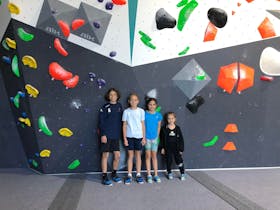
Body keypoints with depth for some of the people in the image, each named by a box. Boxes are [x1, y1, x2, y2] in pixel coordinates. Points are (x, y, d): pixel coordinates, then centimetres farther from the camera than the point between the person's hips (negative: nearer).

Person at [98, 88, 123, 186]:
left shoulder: (119, 106, 7)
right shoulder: (105, 107, -4)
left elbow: (121, 121, 10)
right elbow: (101, 122, -5)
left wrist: (120, 133, 6)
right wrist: (103, 134, -12)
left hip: (116, 135, 4)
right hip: (107, 135, -4)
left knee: (117, 156, 7)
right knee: (105, 155, 4)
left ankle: (114, 174, 28)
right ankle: (104, 176, 16)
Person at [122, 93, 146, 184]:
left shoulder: (141, 111, 1)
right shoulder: (126, 111, -1)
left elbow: (143, 125, 4)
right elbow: (124, 125, 1)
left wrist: (144, 137, 2)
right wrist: (124, 138, -2)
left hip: (139, 136, 1)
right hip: (129, 136, 0)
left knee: (138, 155, 9)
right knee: (130, 155, 6)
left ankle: (138, 175, 19)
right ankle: (129, 175, 16)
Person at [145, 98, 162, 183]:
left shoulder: (158, 115, 1)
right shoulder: (144, 114, -6)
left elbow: (159, 127, 7)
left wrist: (157, 136, 5)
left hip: (155, 138, 2)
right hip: (147, 138, -2)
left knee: (154, 156, 9)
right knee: (148, 156, 5)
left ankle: (156, 175, 16)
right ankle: (149, 175, 14)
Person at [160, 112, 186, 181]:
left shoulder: (177, 128, -2)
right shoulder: (164, 128, -4)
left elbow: (181, 139, 2)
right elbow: (162, 139, 0)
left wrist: (181, 149, 0)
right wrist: (162, 148, -3)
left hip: (176, 148, 0)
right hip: (168, 148, 0)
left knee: (179, 160, 1)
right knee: (169, 161, 9)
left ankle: (183, 174, 16)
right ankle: (169, 173, 27)